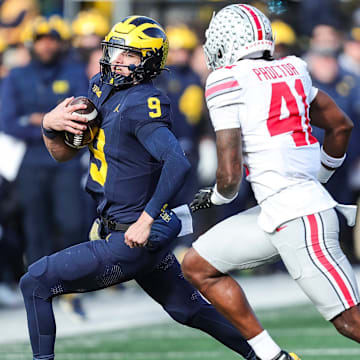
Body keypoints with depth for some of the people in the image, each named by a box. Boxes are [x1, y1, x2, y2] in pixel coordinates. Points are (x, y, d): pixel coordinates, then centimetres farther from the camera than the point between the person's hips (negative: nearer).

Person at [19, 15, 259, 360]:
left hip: (134, 238, -10)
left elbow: (177, 162, -34)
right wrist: (50, 123, -10)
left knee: (36, 283, -7)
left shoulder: (140, 105, -21)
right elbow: (62, 152, 11)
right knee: (189, 308, 22)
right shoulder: (102, 88, 6)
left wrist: (146, 219, -32)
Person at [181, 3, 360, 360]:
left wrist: (215, 197, 10)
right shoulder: (290, 70, 11)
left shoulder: (228, 81, -10)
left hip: (298, 218, -9)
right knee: (198, 266, 14)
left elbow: (230, 174, -13)